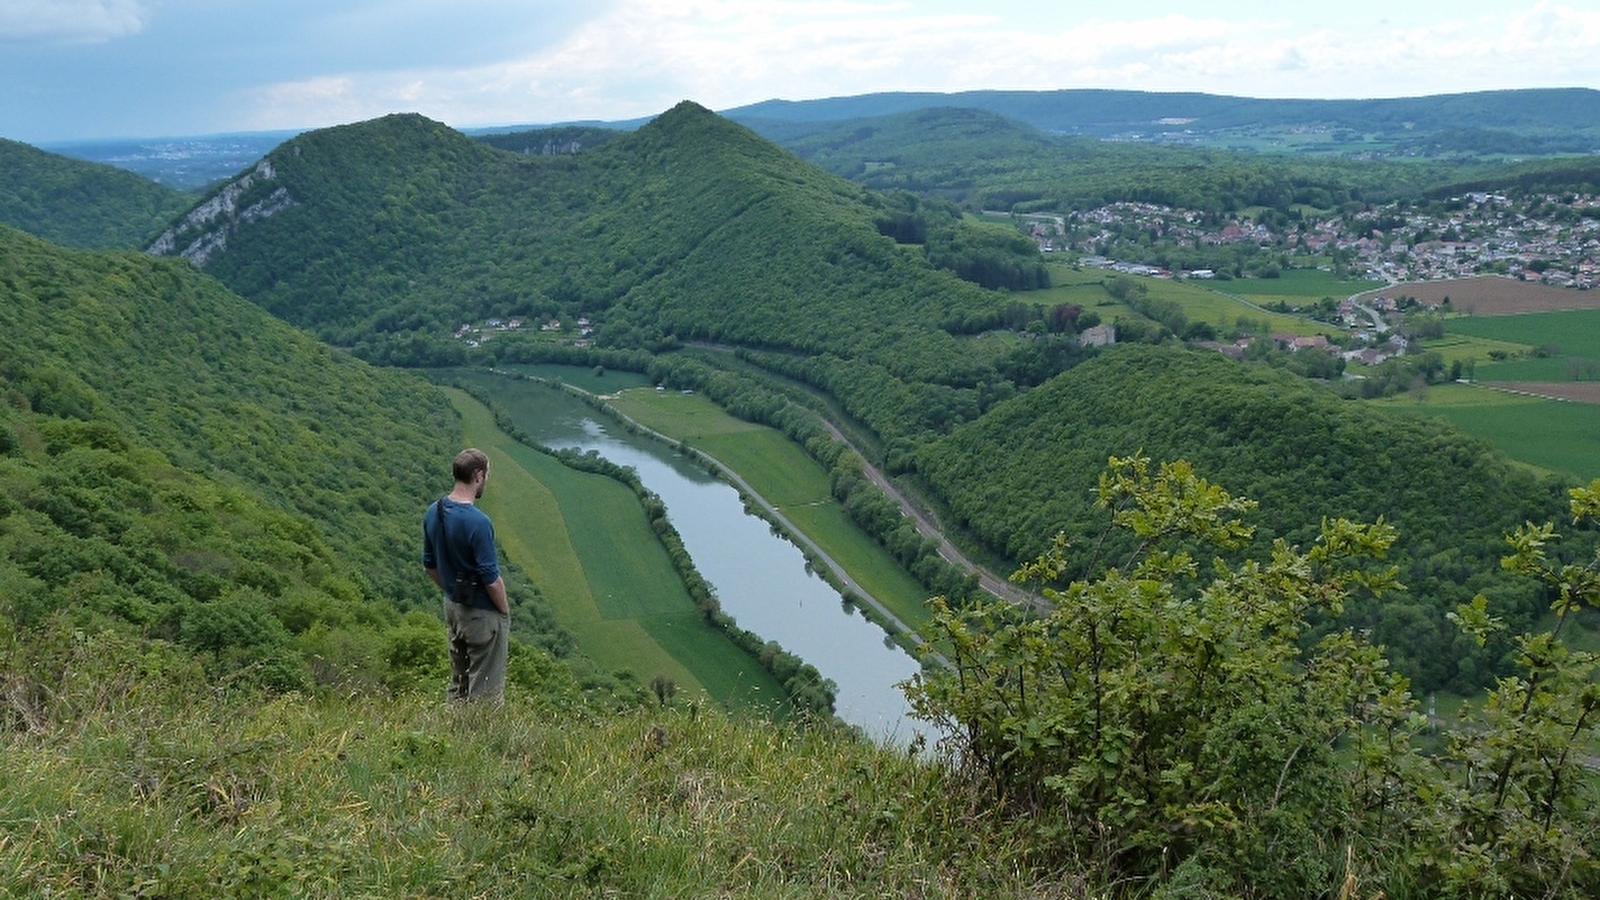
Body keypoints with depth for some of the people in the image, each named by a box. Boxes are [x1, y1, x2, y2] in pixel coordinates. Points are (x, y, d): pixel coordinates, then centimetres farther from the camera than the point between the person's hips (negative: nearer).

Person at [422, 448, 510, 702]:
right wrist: (505, 610, -6)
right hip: (482, 613, -8)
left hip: (452, 605, 8)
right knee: (485, 690, 4)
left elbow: (429, 565, 10)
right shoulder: (478, 522, -26)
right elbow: (491, 578, -22)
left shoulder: (433, 512, -1)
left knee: (458, 682, 20)